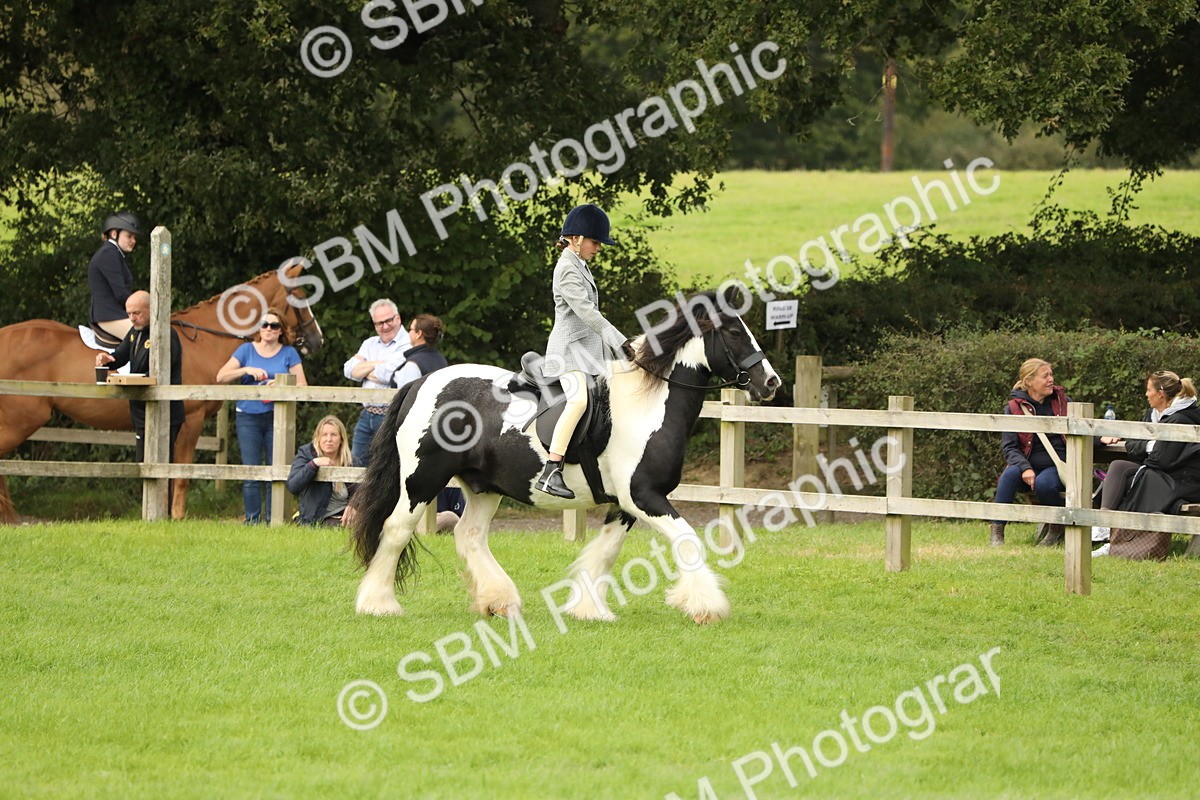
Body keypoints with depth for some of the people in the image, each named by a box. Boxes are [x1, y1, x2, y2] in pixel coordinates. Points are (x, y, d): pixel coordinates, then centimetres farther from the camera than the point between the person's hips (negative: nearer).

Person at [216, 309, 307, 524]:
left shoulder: (289, 353, 8)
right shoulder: (246, 350, 8)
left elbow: (302, 385, 1)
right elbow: (221, 377, 1)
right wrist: (247, 370, -13)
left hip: (276, 417, 0)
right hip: (248, 417, 0)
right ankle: (252, 520, 1)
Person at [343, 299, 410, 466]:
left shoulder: (407, 345, -7)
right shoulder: (370, 344, 17)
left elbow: (388, 375, -20)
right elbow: (349, 370, 5)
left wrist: (364, 370, 0)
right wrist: (377, 365, -7)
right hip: (367, 415, 7)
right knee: (358, 463, 9)